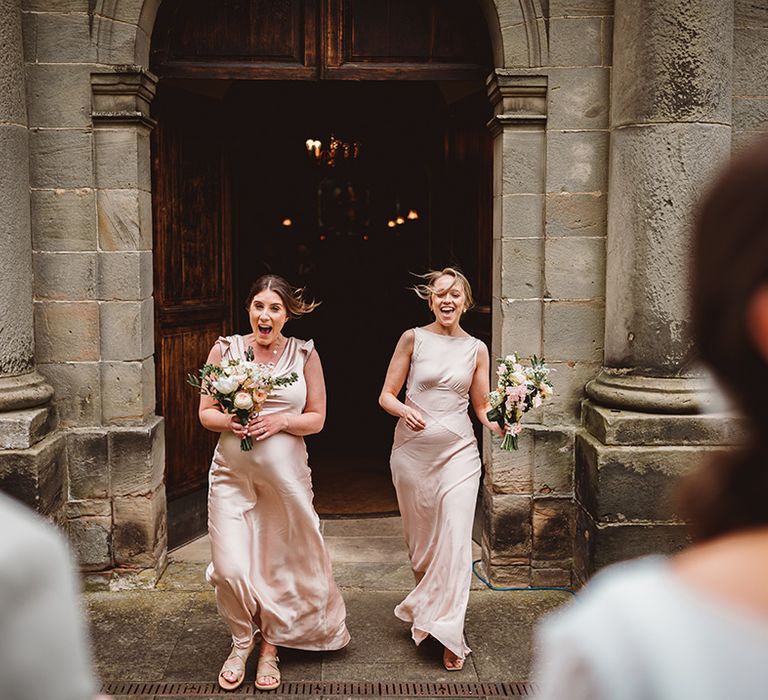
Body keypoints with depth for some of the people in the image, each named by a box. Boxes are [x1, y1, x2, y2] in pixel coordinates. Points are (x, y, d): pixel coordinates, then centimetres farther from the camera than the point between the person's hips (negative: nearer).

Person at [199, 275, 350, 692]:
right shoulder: (225, 349, 2)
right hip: (232, 472, 0)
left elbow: (316, 418, 3)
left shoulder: (304, 354, 2)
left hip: (285, 472, 0)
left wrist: (280, 421, -14)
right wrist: (230, 422, -16)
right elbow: (205, 412, 5)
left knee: (279, 563, 10)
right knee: (230, 567, -5)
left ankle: (270, 647, 32)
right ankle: (241, 642, 23)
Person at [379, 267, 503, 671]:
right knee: (420, 540, 10)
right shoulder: (413, 339, 0)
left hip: (458, 452, 1)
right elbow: (386, 395, 1)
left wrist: (500, 425, -10)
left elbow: (481, 406, 10)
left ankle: (446, 633, 4)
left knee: (454, 543, -6)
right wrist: (404, 411, -20)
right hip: (413, 452, 0)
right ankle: (428, 612, 33)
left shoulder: (476, 349, 6)